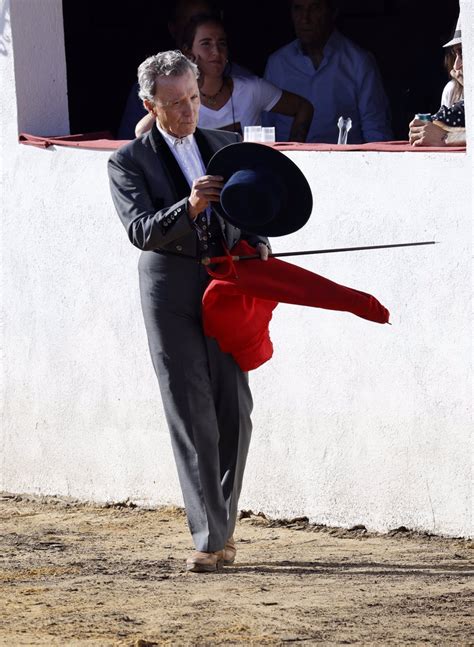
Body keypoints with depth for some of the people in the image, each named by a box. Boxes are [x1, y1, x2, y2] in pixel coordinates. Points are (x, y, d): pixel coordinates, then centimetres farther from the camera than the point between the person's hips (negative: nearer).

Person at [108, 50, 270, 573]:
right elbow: (141, 231, -14)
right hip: (171, 294, -4)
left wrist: (258, 244, 0)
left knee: (234, 412, 2)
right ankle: (210, 538, -6)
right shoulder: (129, 162, -1)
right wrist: (189, 207, -31)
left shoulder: (226, 147, 13)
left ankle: (222, 527, 15)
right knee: (192, 417, -7)